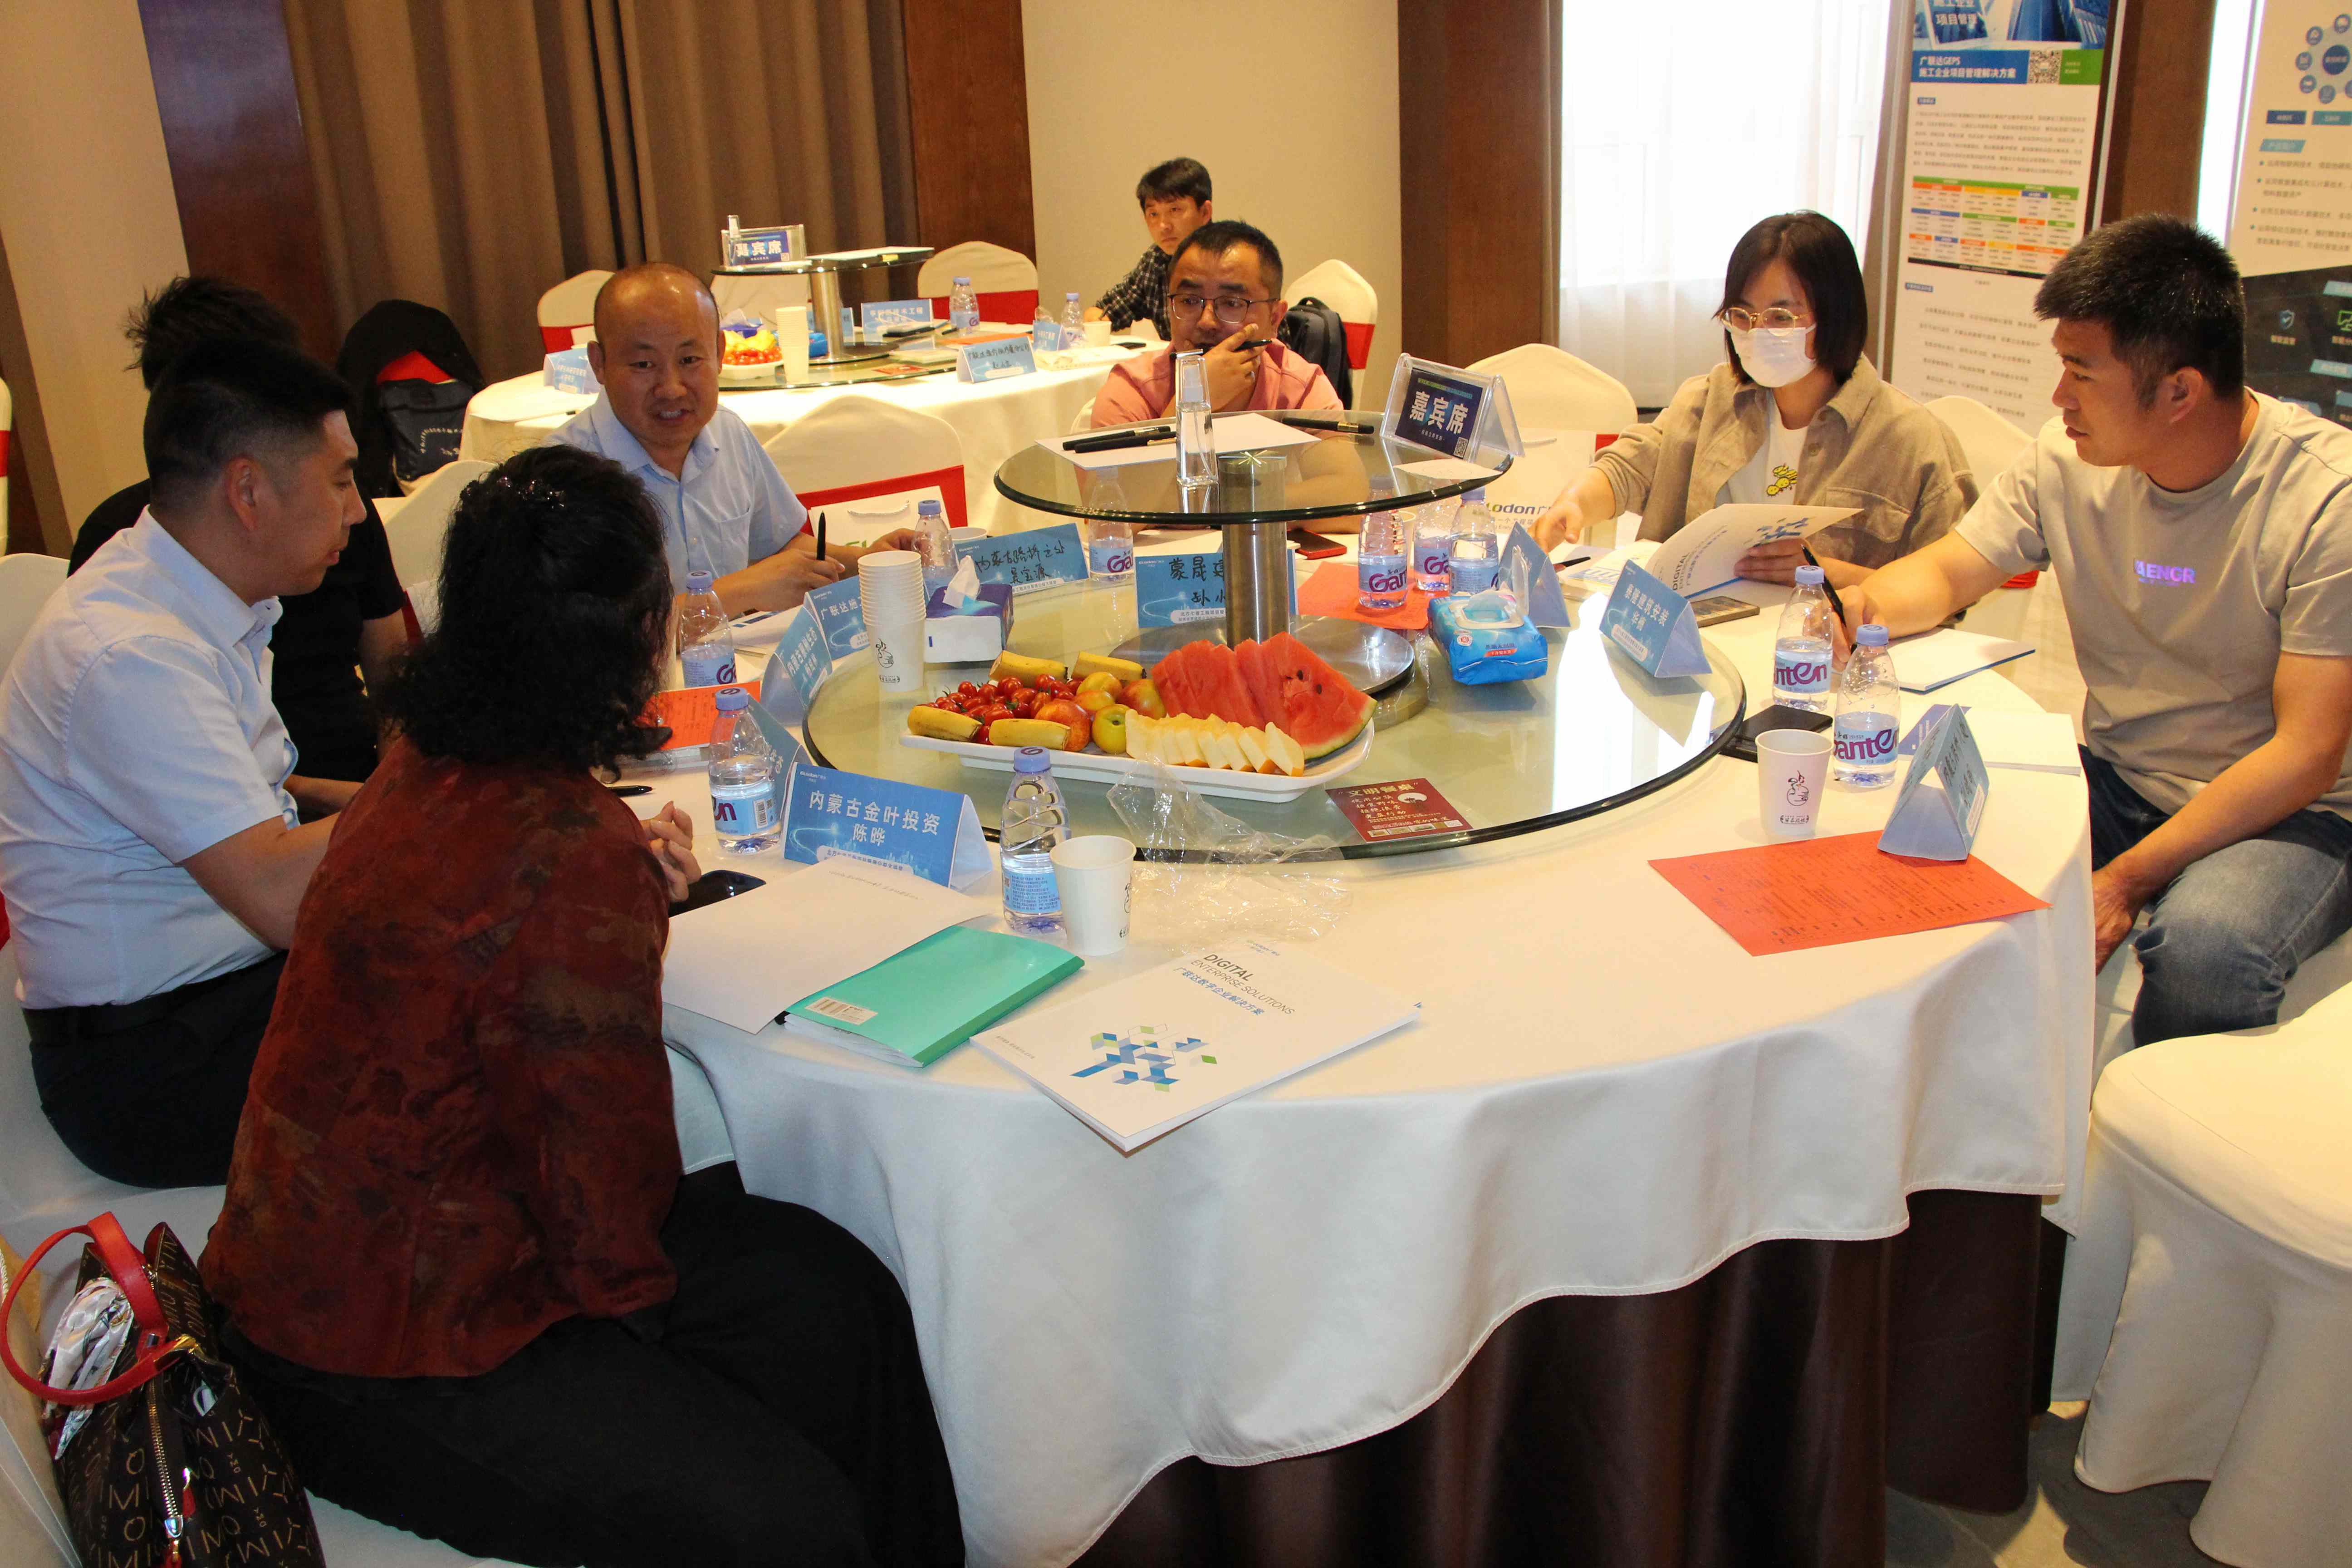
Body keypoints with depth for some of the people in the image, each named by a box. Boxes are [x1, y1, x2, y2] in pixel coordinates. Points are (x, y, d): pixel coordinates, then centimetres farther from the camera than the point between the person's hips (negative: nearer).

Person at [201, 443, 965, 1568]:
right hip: (381, 1361, -10)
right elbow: (609, 1171, -21)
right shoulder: (577, 860, -30)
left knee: (837, 1295, 2)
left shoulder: (429, 766, -1)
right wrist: (631, 1286, -1)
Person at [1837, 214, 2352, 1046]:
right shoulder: (2069, 457, -4)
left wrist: (2128, 878, -29)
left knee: (2202, 946, -36)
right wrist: (1864, 605, -16)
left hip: (2283, 813, -5)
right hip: (2116, 780, 5)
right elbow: (1948, 571, 10)